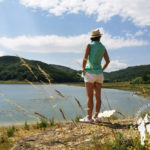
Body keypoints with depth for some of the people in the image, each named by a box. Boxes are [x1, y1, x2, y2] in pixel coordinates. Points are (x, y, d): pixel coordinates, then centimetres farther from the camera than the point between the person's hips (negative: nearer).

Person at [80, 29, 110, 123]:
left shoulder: (89, 46, -5)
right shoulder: (103, 47, 10)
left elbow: (85, 58, -18)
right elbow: (108, 61, 15)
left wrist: (83, 69, -6)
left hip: (90, 73, -5)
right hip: (99, 74, 5)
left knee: (90, 96, -5)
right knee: (98, 96, 6)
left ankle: (89, 117, -4)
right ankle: (95, 117, 10)